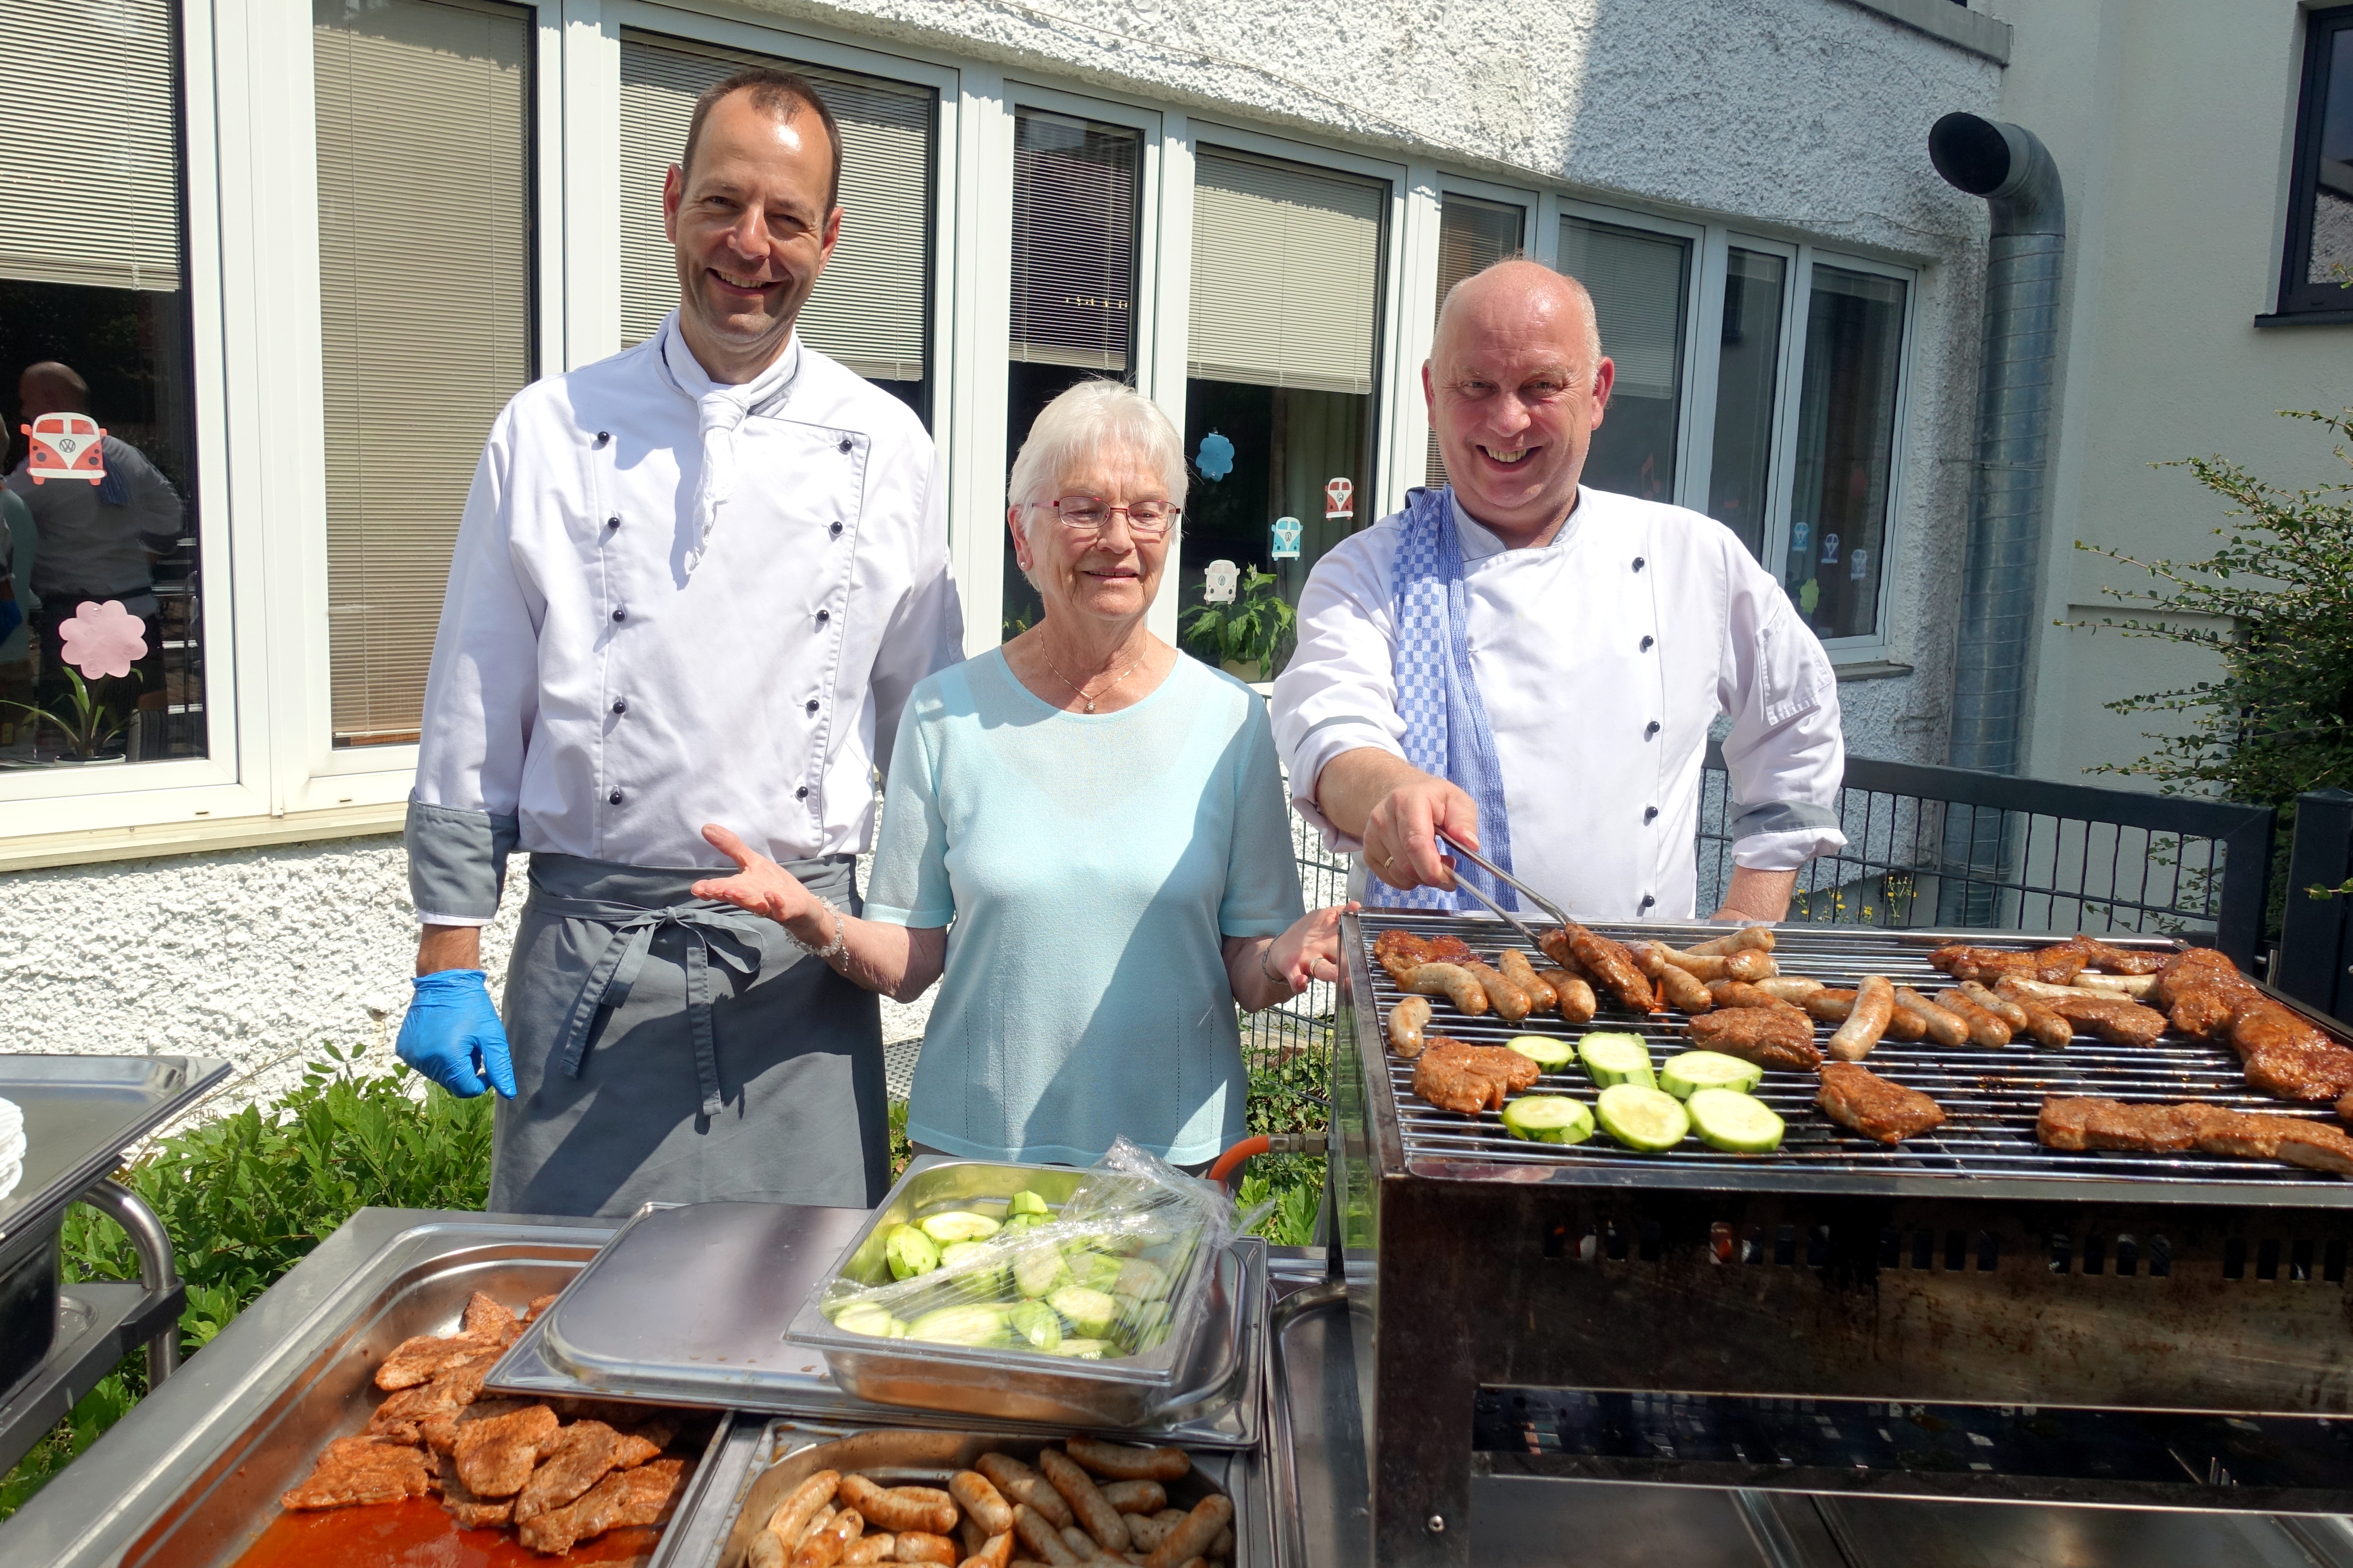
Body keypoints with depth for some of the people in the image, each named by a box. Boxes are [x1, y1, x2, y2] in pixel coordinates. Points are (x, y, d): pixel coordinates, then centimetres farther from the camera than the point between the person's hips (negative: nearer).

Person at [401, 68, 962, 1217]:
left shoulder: (888, 451, 3)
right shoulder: (549, 434, 1)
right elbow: (471, 724, 5)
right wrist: (447, 965, 4)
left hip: (803, 957, 1)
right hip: (590, 950, 0)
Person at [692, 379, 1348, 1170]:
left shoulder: (1229, 719, -3)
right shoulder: (947, 713, -2)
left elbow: (1246, 971, 0)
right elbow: (908, 960, 0)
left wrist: (1285, 959, -20)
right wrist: (815, 921, -18)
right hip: (974, 1143, 0)